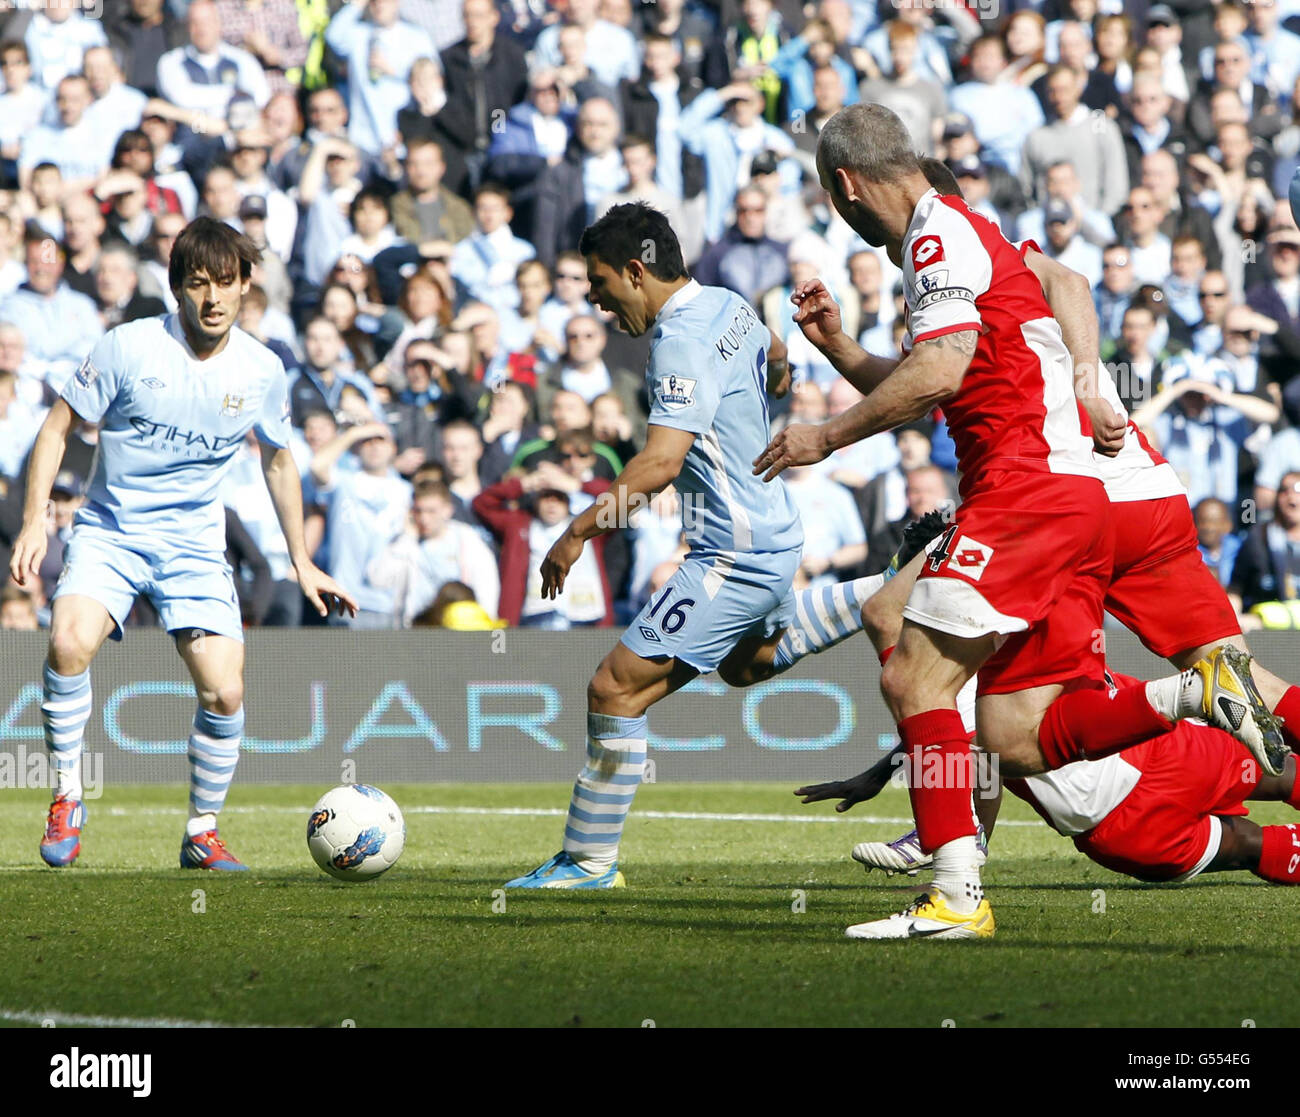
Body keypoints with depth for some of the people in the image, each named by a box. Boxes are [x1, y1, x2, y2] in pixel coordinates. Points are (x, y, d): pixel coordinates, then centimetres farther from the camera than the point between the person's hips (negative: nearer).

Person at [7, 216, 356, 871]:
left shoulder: (261, 370, -2)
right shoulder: (129, 348, -13)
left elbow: (278, 459, 16)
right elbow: (58, 425, -3)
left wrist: (302, 562, 17)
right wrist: (35, 520, -12)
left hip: (195, 545, 2)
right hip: (109, 530, -2)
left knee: (224, 694, -11)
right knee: (70, 641, -30)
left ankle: (203, 832, 12)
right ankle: (67, 798, -11)